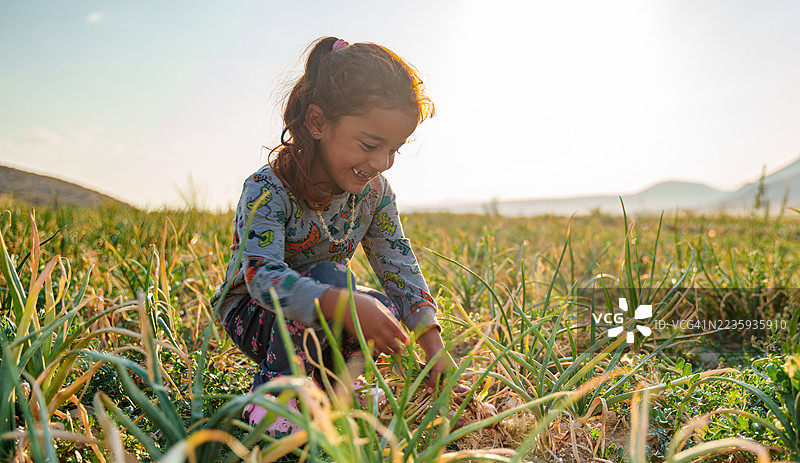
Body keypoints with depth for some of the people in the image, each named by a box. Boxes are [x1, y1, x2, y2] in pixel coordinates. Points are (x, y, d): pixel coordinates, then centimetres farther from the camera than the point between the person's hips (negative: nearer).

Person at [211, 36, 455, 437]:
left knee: (389, 310, -21)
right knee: (330, 276, -33)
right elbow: (263, 276, -38)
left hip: (319, 321, 5)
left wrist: (436, 349, -18)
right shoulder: (267, 190, -27)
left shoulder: (374, 192, -10)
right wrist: (343, 304, -55)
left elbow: (400, 268, -8)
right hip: (252, 314, -5)